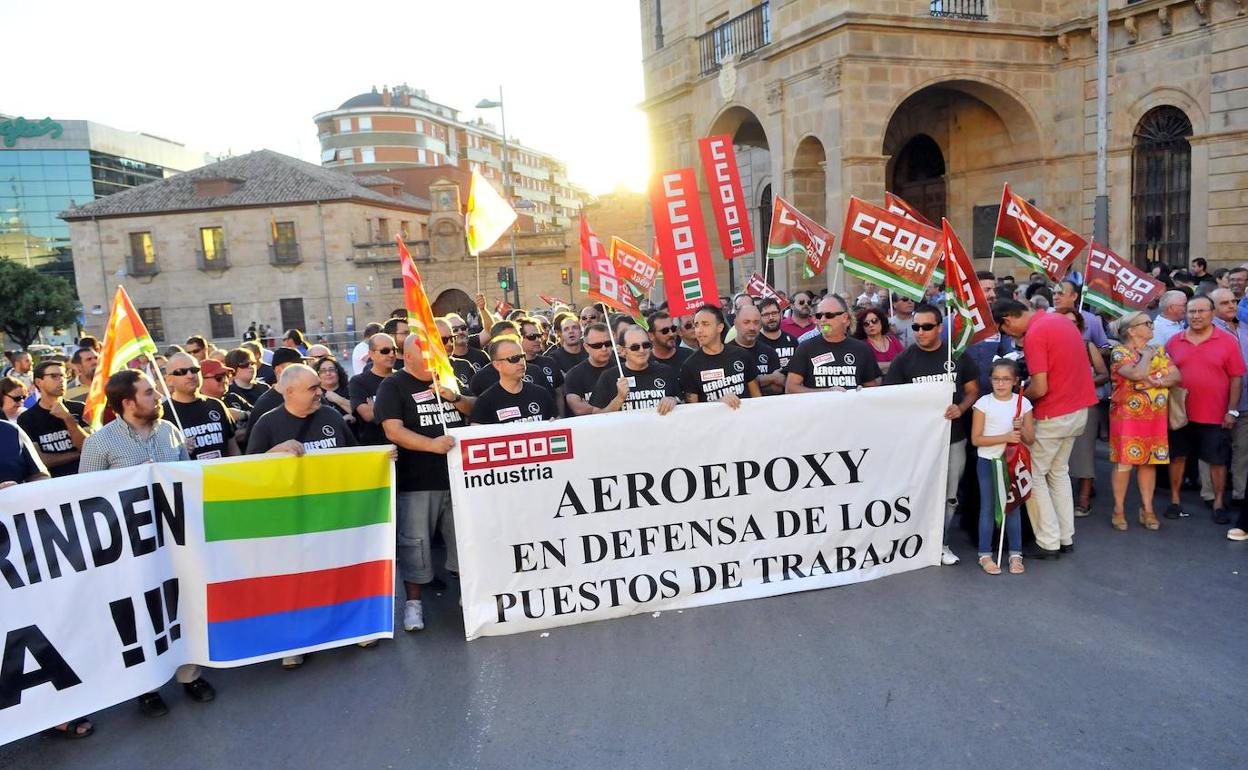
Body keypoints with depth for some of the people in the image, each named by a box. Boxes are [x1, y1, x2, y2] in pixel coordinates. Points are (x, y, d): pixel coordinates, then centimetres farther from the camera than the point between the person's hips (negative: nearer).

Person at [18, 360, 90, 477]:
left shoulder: (79, 409, 9)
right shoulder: (26, 419, 4)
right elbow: (37, 460, -3)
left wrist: (68, 418, -9)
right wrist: (77, 454, 0)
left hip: (83, 476, 1)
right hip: (51, 481, -1)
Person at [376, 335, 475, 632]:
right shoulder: (393, 386, -4)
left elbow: (476, 410, 14)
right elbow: (393, 430, -15)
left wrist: (456, 398, -6)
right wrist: (432, 444, -27)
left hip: (459, 474, 5)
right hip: (417, 482, -4)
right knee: (415, 541, 1)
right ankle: (413, 601, 15)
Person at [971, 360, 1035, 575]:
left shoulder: (1023, 403, -1)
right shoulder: (984, 403, -8)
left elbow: (1031, 440, 2)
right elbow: (976, 439, -10)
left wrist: (1021, 429, -18)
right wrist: (1005, 437, -19)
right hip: (988, 462, -2)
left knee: (1013, 507, 10)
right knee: (988, 508, 5)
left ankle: (1015, 554, 20)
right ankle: (985, 555, 13)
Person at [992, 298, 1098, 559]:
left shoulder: (1034, 335, -20)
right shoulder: (1060, 319, 7)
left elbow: (1040, 389, -22)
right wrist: (1033, 381, 10)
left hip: (1054, 417, -9)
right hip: (1079, 410, 9)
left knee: (1032, 475, 4)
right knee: (1059, 472, 20)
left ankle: (1049, 543, 6)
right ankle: (1066, 538, 24)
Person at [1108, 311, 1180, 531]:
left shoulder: (1159, 350, 11)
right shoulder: (1119, 352, -8)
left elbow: (1177, 376, 2)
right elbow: (1138, 374, -24)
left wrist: (1157, 382, -15)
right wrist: (1146, 354, -7)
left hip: (1156, 418, 5)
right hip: (1128, 416, -5)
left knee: (1149, 462, 8)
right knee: (1124, 462, -3)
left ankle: (1147, 510, 16)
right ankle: (1119, 511, 6)